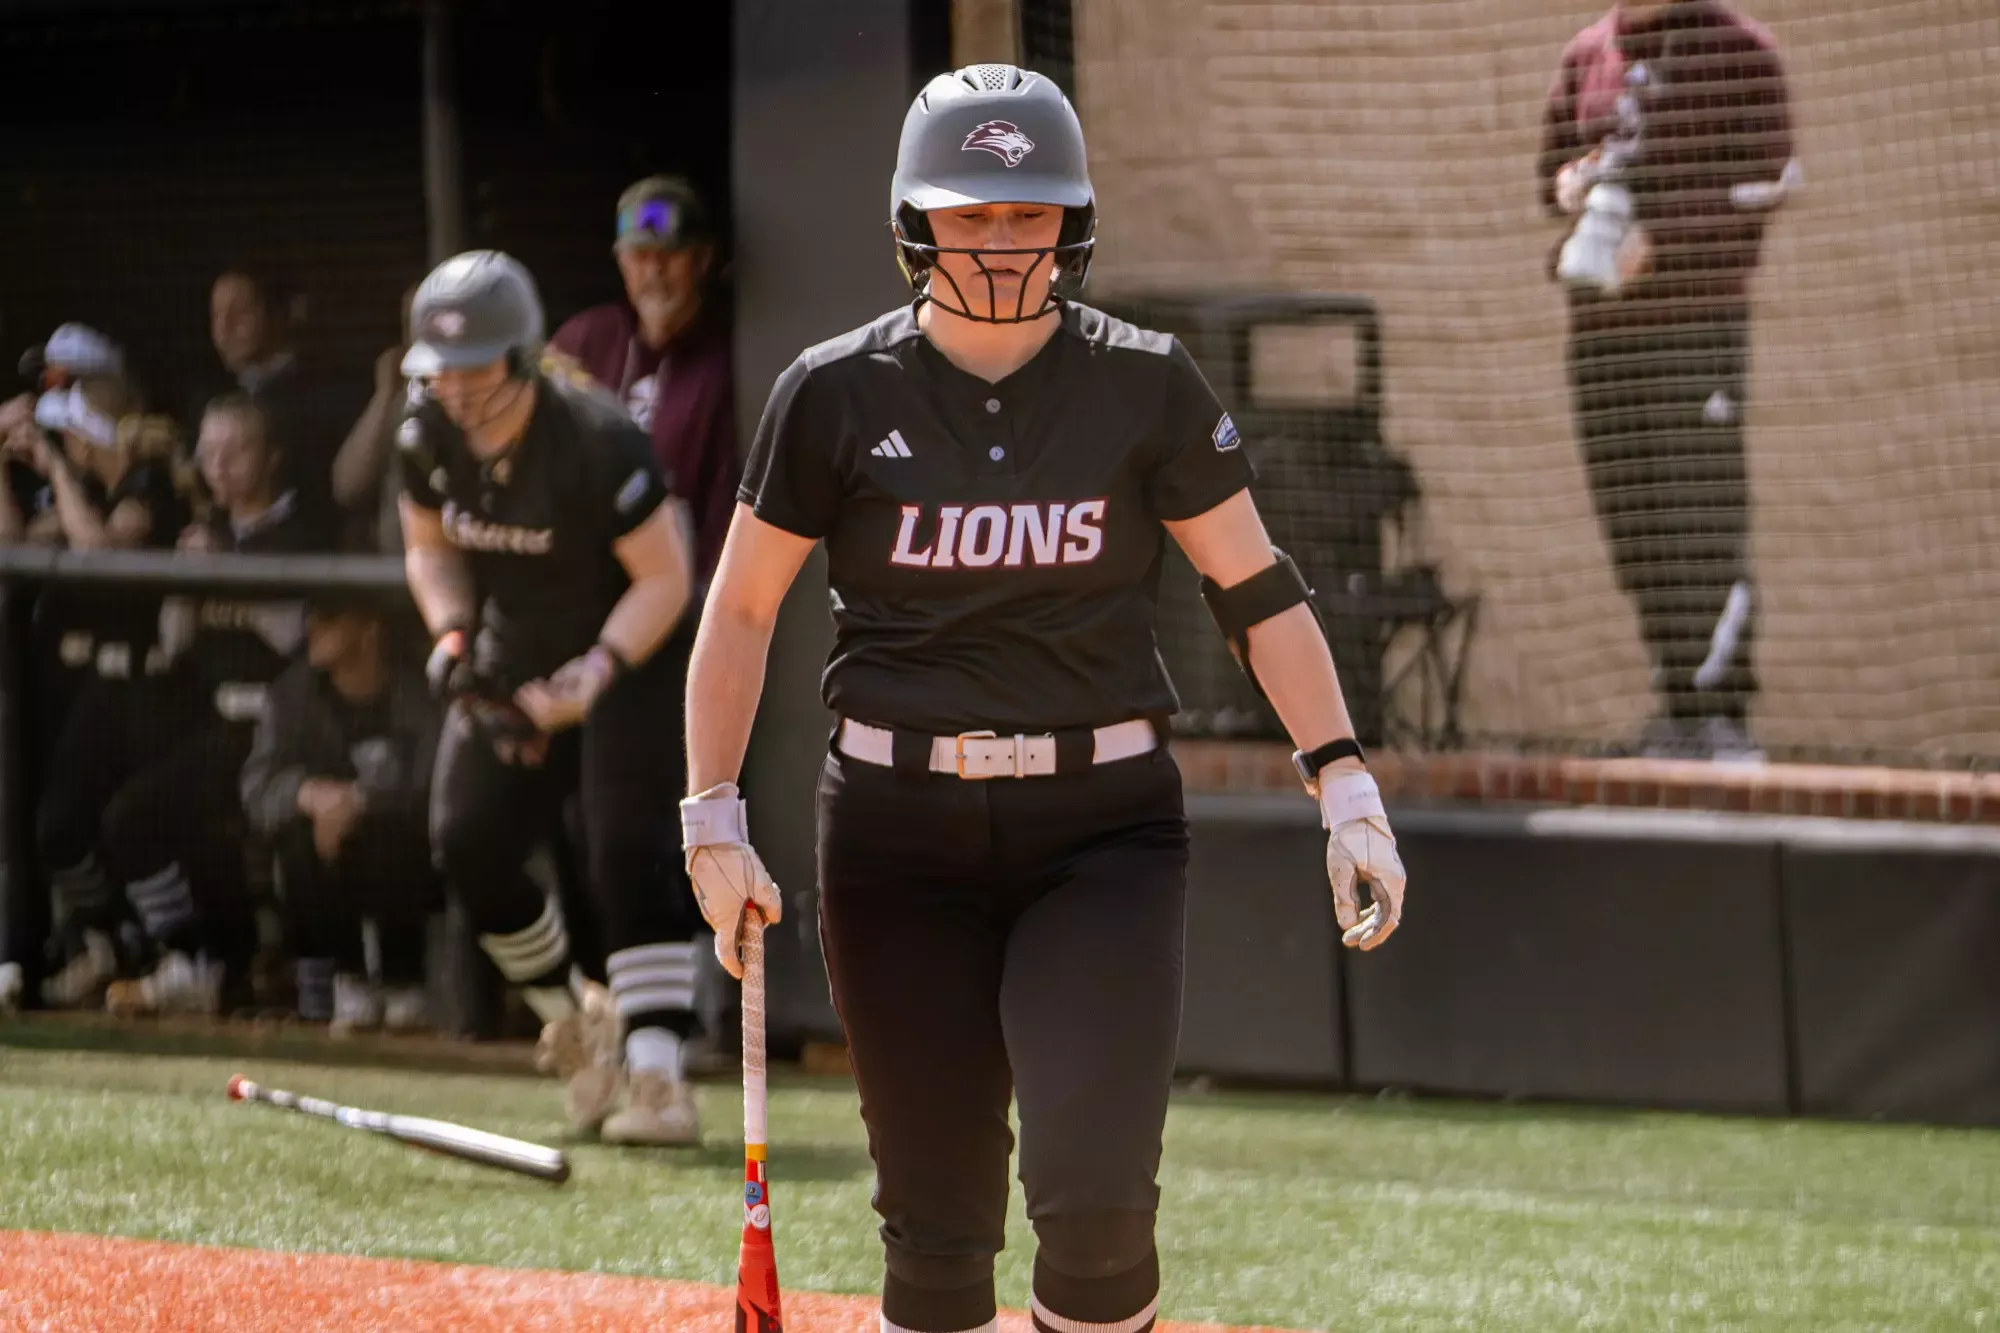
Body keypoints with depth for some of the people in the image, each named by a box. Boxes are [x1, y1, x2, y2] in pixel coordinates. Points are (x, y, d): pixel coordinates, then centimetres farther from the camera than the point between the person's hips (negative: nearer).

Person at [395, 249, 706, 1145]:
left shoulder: (597, 442, -28)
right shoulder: (429, 435, -9)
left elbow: (665, 577, -21)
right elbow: (430, 545, 8)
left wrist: (596, 673, -31)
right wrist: (451, 634, -10)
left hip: (625, 647, -6)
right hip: (514, 651, 6)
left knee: (627, 850, -20)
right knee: (466, 842, -5)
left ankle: (657, 1078, -21)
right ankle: (576, 1025, 17)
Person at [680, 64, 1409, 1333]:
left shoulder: (1146, 385, -1)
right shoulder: (838, 394, 0)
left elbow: (1260, 591, -2)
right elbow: (742, 612, 5)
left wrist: (1347, 790, -12)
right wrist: (714, 821, -3)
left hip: (1103, 823, -1)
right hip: (898, 832, 1)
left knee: (1094, 1195, -16)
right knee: (936, 1226, 2)